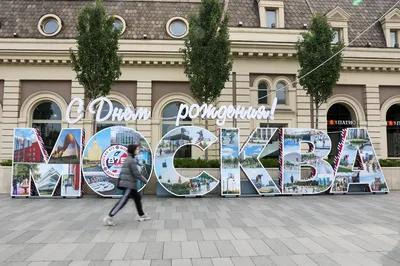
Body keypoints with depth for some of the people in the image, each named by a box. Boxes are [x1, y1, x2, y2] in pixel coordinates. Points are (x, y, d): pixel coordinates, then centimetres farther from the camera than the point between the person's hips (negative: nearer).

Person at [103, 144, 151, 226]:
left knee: (137, 198, 16)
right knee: (123, 201, -10)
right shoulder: (132, 160, -15)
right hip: (128, 184, -10)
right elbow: (136, 173, -17)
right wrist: (145, 180, -5)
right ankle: (108, 217, -9)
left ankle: (142, 215, 26)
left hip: (128, 184, 10)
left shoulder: (129, 159, 15)